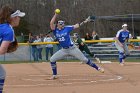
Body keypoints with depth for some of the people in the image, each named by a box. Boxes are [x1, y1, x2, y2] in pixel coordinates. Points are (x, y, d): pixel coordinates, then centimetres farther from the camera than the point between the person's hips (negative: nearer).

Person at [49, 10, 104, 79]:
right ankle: (54, 75, 6)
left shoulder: (67, 28, -5)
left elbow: (76, 26, 0)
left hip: (72, 48, -2)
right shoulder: (55, 30, -4)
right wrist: (56, 15, -21)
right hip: (63, 50, 2)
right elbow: (51, 23, -20)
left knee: (84, 59, -2)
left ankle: (98, 68, 6)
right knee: (52, 59, -7)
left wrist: (84, 22, -7)